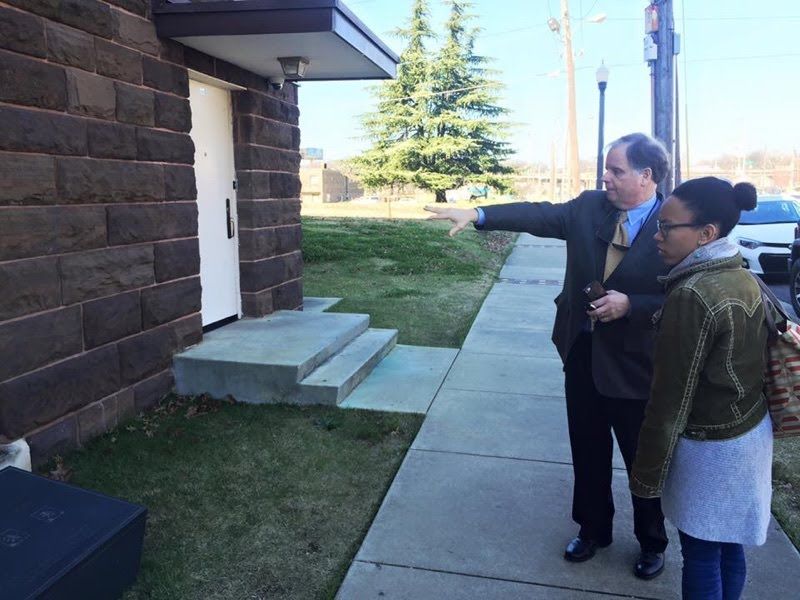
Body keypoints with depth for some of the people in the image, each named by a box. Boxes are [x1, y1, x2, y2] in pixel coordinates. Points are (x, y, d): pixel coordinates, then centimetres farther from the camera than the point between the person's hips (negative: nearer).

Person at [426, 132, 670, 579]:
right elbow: (541, 215, -9)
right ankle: (593, 530, 41)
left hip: (633, 362, -4)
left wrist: (630, 305, -24)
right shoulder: (590, 206, 1)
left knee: (643, 459, 14)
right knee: (588, 452, 18)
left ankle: (652, 543, 38)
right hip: (582, 353, 4)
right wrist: (477, 215, -19)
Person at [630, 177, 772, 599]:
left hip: (710, 448, -8)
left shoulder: (691, 295, -24)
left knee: (701, 554, 8)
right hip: (750, 432, 8)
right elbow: (745, 360, 11)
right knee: (728, 546, 21)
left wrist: (647, 474, -11)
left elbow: (672, 398, -20)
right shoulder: (744, 279, 2)